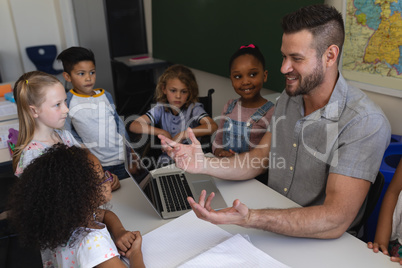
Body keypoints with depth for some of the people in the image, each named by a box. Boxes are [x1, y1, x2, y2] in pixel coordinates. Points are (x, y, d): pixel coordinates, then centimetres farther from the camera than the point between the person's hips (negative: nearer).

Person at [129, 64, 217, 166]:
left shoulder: (194, 108, -7)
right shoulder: (161, 109, 2)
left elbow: (213, 126, -26)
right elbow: (134, 126, -7)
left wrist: (182, 134, -27)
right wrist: (162, 133, -15)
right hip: (167, 159, 4)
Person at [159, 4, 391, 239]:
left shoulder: (366, 123, -24)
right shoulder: (288, 98, 0)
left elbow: (335, 221, -29)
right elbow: (258, 159, 2)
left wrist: (250, 218, -41)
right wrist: (204, 164, -15)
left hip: (319, 240, -5)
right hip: (274, 225, 5)